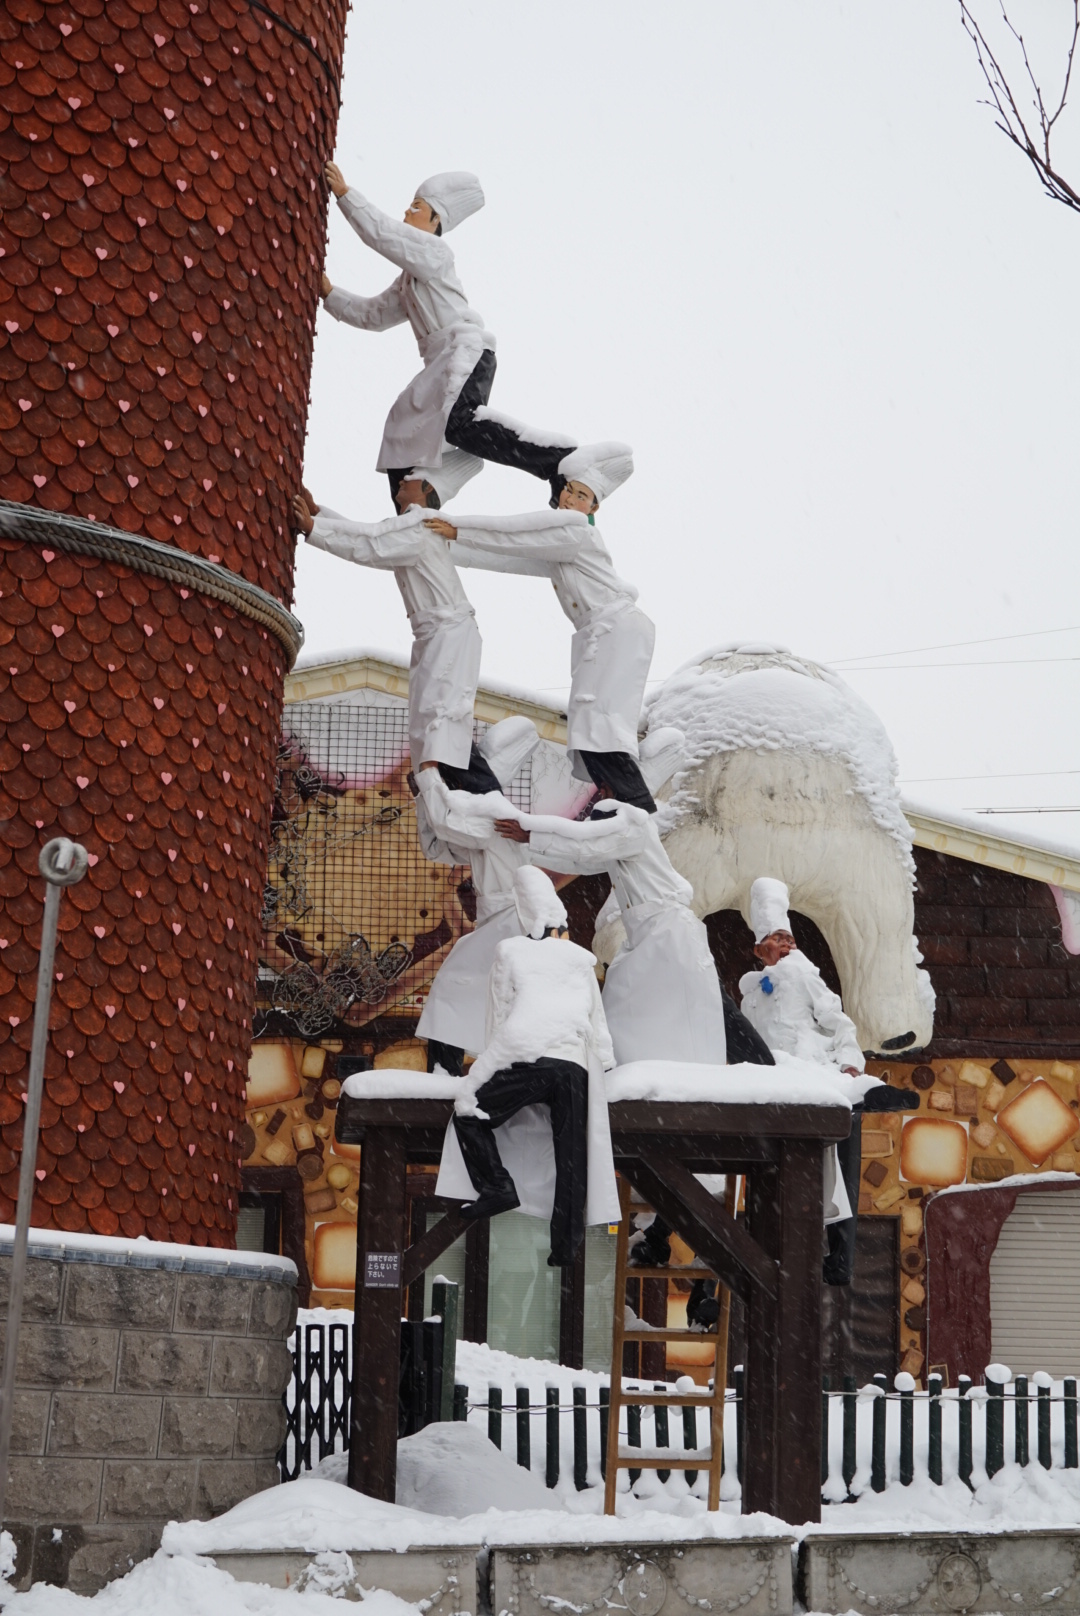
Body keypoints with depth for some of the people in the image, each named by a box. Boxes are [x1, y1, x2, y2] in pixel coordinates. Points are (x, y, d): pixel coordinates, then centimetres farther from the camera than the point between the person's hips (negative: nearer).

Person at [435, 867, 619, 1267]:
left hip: (525, 1059, -3)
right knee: (570, 1155, 5)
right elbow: (596, 1017, 24)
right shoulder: (581, 959, 21)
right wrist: (603, 1059, 35)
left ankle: (496, 1186, -5)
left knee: (470, 1117, 14)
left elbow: (499, 1014, 13)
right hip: (575, 1065, 3)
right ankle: (566, 1245, 0)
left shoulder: (510, 952, 12)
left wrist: (492, 1061, 23)